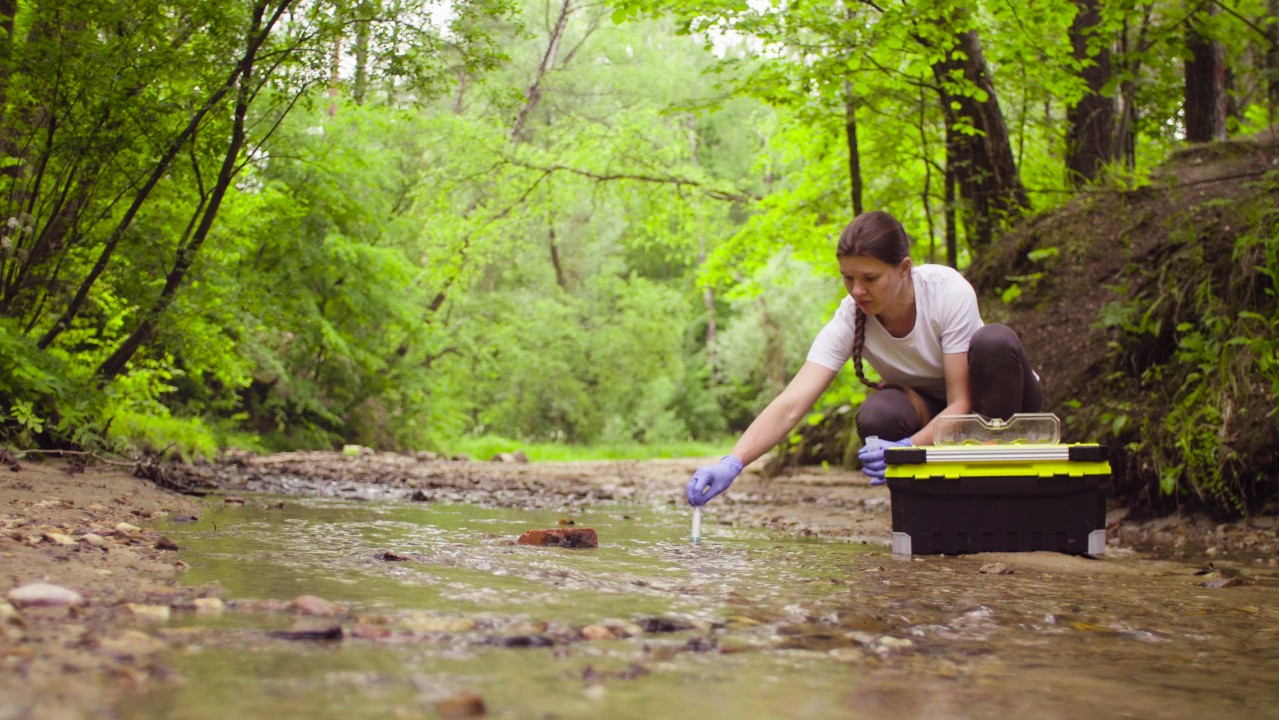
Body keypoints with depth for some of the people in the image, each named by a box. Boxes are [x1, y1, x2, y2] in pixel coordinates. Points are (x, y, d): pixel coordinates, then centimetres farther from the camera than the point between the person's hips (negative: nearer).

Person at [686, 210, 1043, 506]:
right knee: (877, 416, -34)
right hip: (930, 410, 2)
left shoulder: (949, 291, -29)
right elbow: (790, 406, -32)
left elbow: (961, 404, -28)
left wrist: (907, 449, -46)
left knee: (994, 341, -35)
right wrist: (731, 463, -48)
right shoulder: (850, 320, -22)